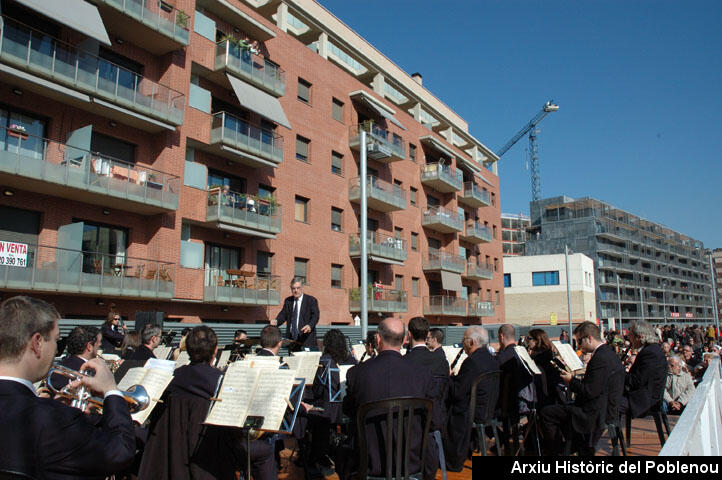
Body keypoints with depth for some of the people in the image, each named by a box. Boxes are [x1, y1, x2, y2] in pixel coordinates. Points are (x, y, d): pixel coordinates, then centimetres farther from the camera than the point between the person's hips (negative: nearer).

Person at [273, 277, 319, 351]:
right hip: (291, 338, 4)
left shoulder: (312, 300, 0)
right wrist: (276, 321, -15)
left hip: (306, 339, -4)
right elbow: (283, 314, 7)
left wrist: (310, 326, -31)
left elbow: (315, 316, -10)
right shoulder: (288, 301, 14)